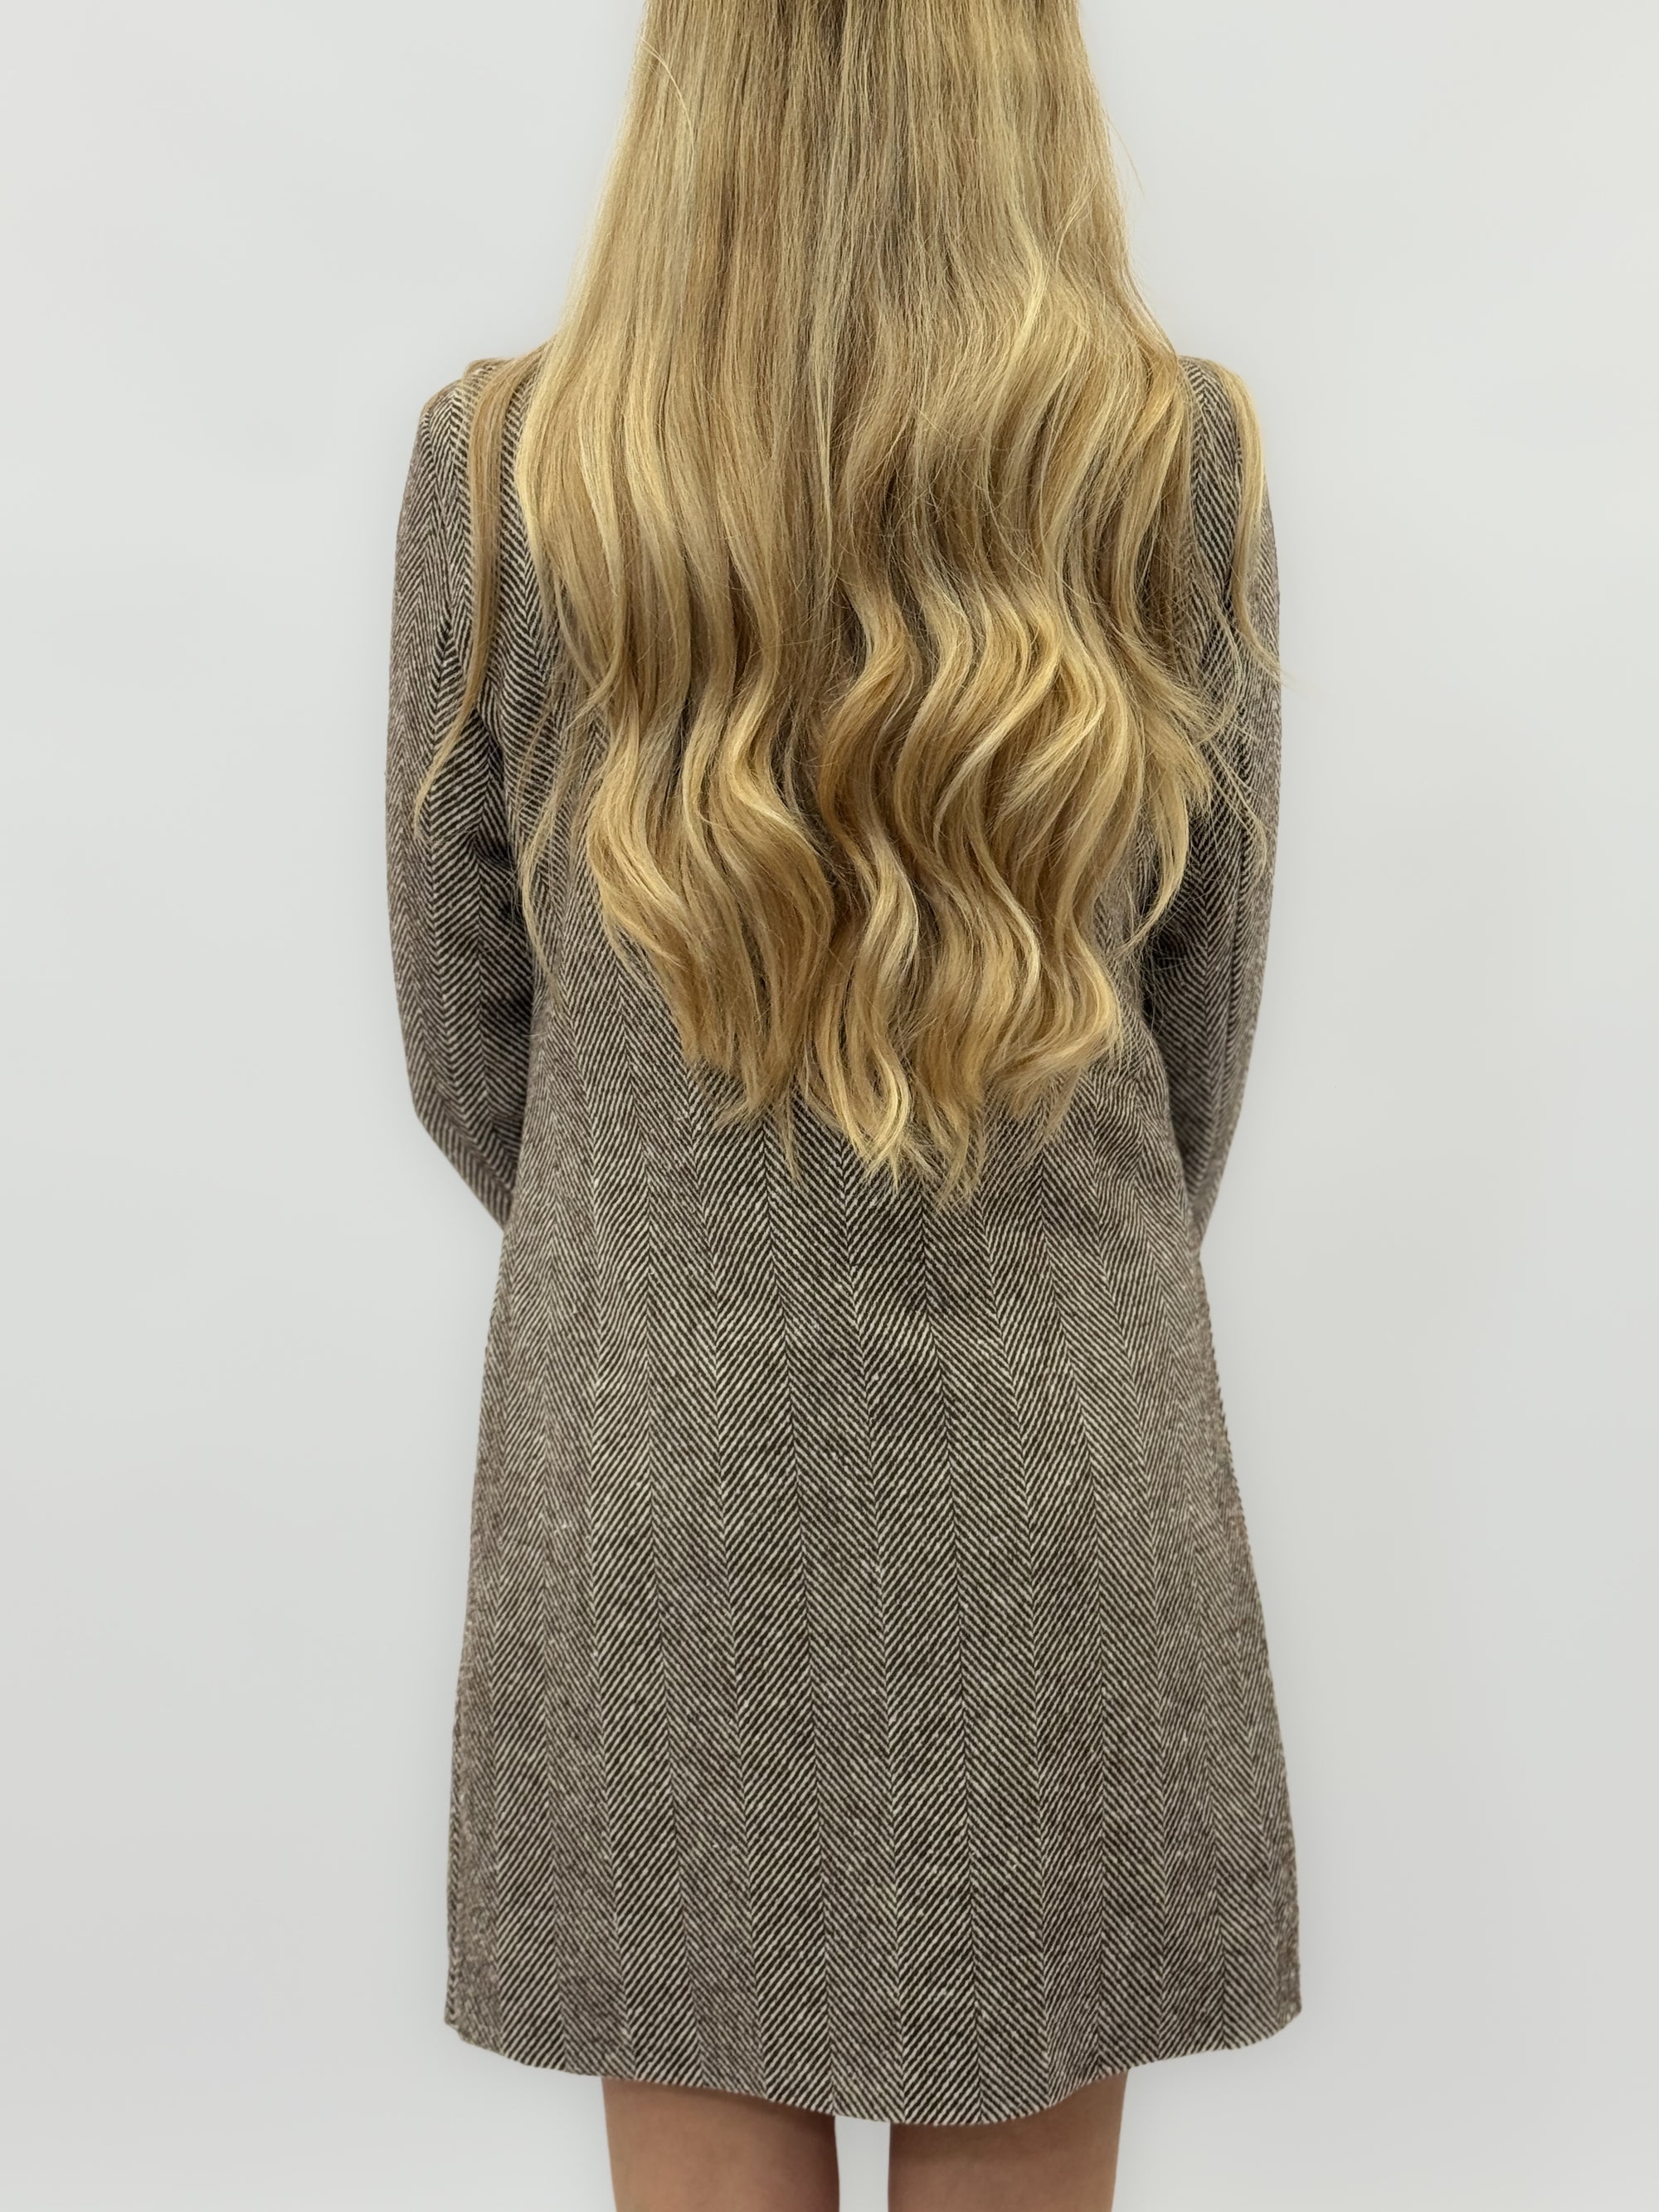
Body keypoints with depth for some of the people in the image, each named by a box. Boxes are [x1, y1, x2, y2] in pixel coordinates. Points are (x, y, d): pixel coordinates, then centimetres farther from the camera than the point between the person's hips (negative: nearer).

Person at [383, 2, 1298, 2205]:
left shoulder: (499, 462, -7)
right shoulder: (1187, 459, -7)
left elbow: (465, 1049, 1)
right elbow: (1206, 1021, 2)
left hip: (647, 1491, 0)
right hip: (1059, 1505, 1)